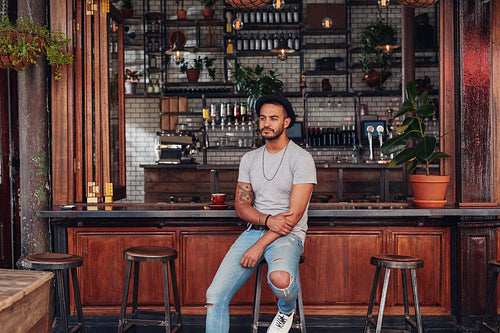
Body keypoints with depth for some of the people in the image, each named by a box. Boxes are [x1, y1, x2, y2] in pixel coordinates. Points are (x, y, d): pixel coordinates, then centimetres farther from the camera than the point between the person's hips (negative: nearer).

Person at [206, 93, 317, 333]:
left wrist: (260, 245, -18)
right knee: (215, 296, -12)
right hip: (254, 230, 5)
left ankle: (287, 310, 1)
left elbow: (294, 214, -12)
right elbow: (241, 206, 8)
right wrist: (268, 220, -13)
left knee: (280, 279, -36)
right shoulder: (249, 159, 12)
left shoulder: (301, 159, -5)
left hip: (288, 235, -4)